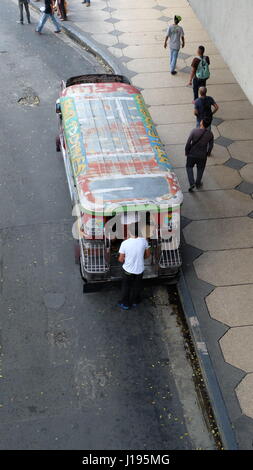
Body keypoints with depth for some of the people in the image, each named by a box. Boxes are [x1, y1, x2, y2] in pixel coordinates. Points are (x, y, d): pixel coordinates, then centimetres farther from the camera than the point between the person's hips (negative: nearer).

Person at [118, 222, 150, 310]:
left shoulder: (125, 243, -26)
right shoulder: (143, 241, -20)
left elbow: (121, 259, -16)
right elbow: (147, 255, -4)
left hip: (127, 270, -2)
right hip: (139, 270, 2)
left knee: (126, 287, 24)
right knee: (136, 287, 27)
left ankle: (125, 304, 40)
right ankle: (134, 301, 47)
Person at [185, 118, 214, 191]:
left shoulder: (194, 131, -20)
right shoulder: (210, 134, -11)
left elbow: (188, 143, -17)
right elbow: (211, 145, -1)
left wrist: (186, 152, 0)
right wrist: (208, 153, 17)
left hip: (192, 154, -2)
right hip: (202, 156, 2)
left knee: (189, 167, 21)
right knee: (200, 169, 24)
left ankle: (192, 183, 9)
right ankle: (198, 184, 38)